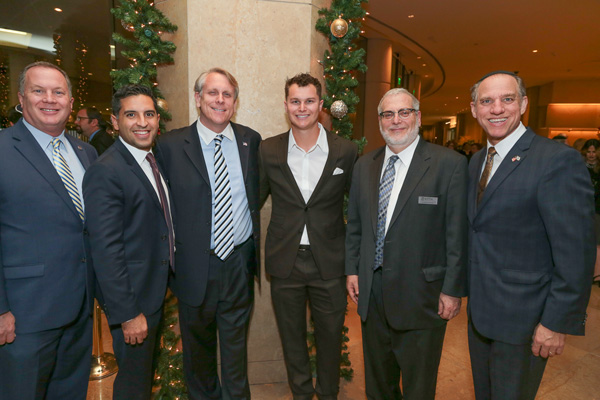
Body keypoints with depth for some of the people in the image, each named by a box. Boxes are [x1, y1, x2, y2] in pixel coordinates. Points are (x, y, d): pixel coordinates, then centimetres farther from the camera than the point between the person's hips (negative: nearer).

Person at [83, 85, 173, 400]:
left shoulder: (153, 160, 7)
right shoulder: (105, 172, -21)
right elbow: (106, 250, -24)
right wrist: (128, 313, -22)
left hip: (155, 289, 8)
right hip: (131, 296, -8)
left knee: (146, 370, 26)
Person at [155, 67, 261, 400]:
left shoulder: (250, 140, 2)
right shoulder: (169, 145, -7)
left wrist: (255, 250, 7)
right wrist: (170, 255, -4)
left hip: (240, 262, 2)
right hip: (195, 267, -1)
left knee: (236, 344, 18)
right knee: (198, 345, 20)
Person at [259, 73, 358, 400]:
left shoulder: (346, 151, -5)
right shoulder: (268, 151, -1)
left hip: (329, 262, -1)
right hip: (285, 262, 1)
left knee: (330, 335, 15)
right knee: (291, 336, 17)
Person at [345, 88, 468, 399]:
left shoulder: (450, 163, -10)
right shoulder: (364, 165, 6)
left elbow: (457, 233, -11)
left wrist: (453, 289, -11)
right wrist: (352, 269, 7)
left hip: (420, 292, -4)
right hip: (371, 289, 5)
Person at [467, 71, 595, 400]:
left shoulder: (558, 160, -18)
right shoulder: (476, 162, 6)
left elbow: (575, 255, -19)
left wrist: (557, 323, -17)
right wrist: (467, 289, 10)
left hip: (523, 319, -7)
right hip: (480, 311, 7)